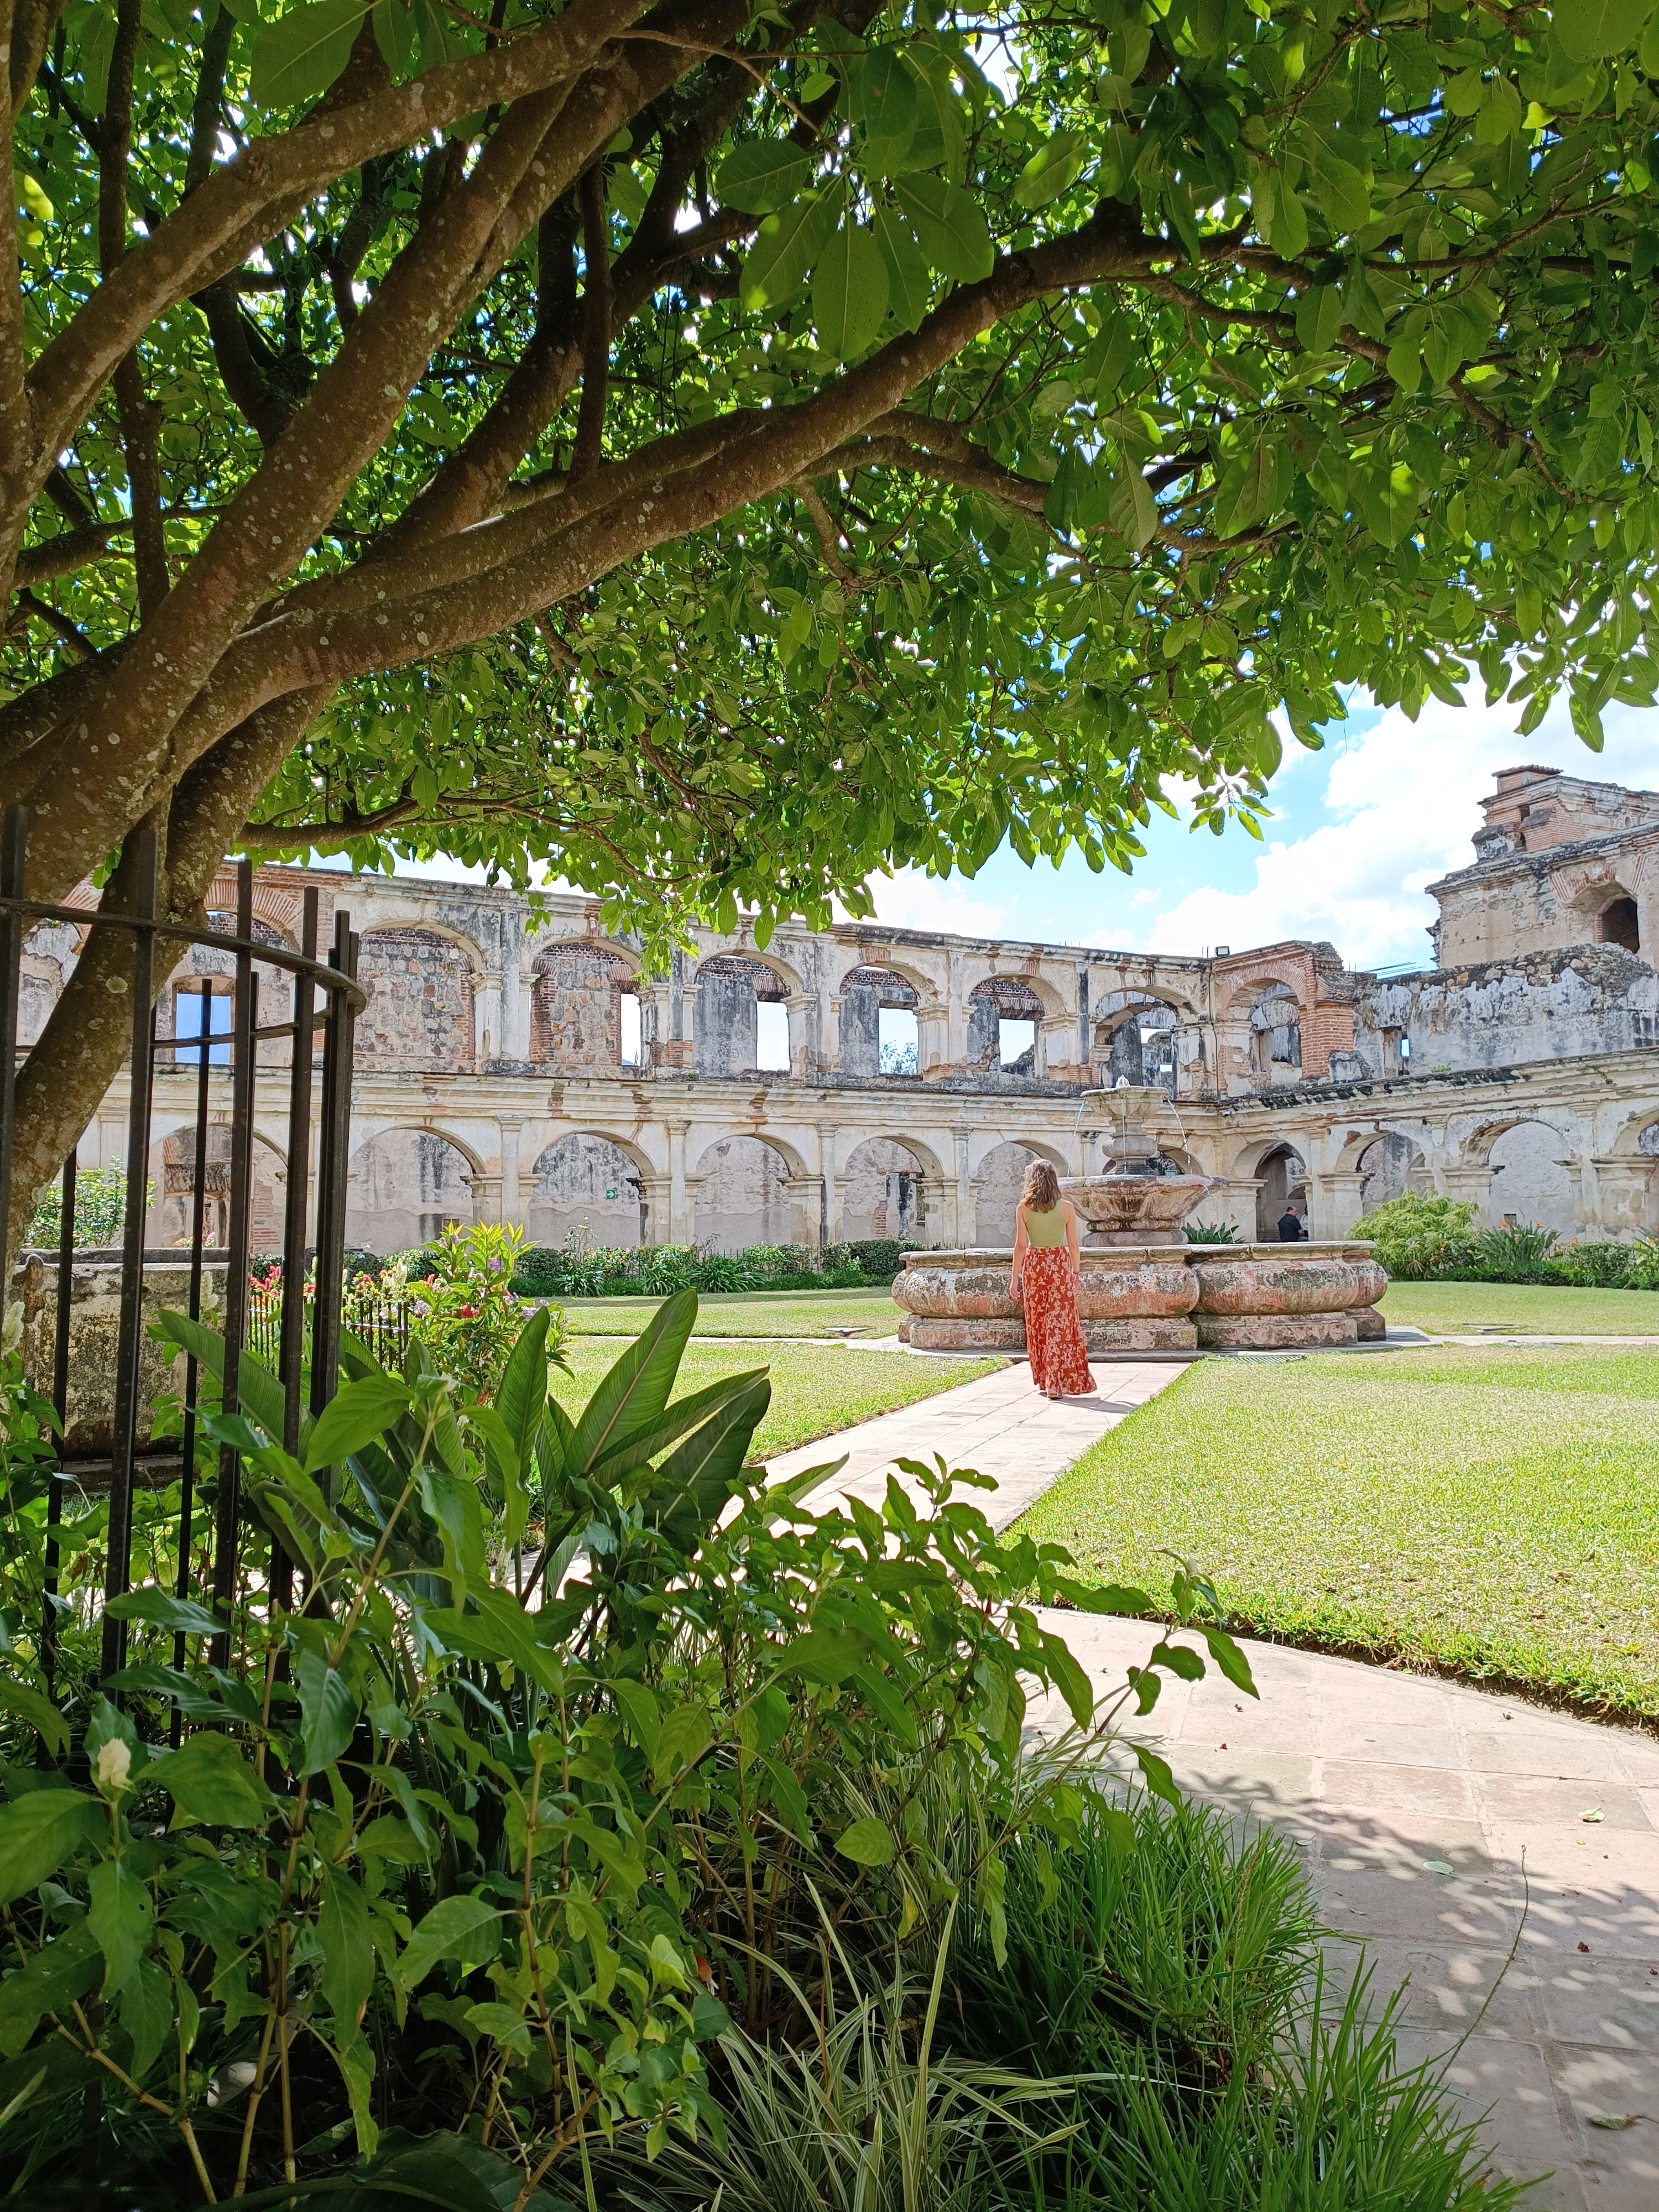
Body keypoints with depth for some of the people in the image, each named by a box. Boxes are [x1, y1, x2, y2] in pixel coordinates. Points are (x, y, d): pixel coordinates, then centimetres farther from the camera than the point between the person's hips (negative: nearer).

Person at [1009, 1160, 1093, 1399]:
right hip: (1060, 1265, 0)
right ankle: (1057, 1384, 0)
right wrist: (1076, 1272, 13)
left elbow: (1020, 1245, -5)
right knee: (1061, 1324, 3)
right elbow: (1073, 1244, 0)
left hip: (1034, 1265, 0)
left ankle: (1044, 1382, 19)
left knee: (1037, 1325, 12)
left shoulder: (1023, 1208, -4)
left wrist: (1015, 1278, 0)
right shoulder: (1066, 1207, -3)